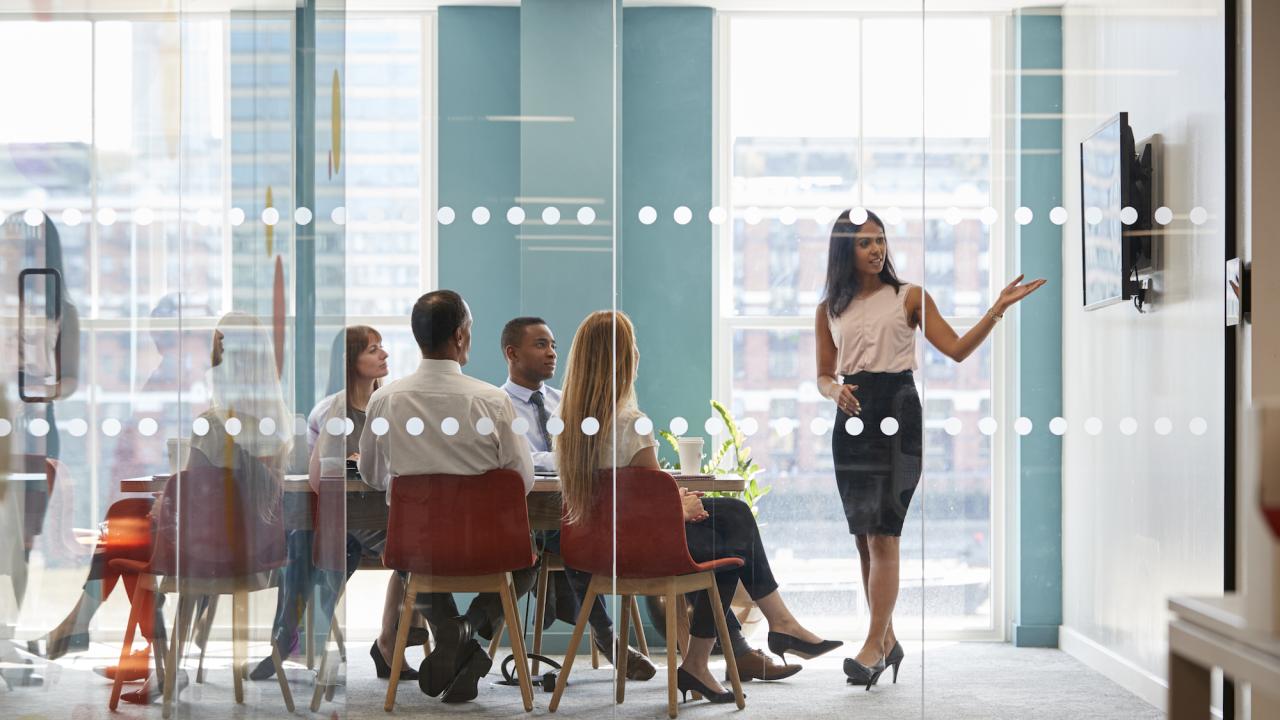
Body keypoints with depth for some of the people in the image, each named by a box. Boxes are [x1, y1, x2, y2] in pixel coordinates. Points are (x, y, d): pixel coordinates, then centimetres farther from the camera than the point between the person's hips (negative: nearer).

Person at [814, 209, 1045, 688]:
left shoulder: (909, 297, 4)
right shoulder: (829, 310, 13)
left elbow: (956, 349, -2)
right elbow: (823, 375, 16)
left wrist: (998, 308, -11)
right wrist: (835, 391, -7)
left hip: (897, 413, -4)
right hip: (852, 416, 4)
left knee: (883, 534, -12)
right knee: (864, 538, 5)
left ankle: (874, 645, -11)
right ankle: (888, 640, 17)